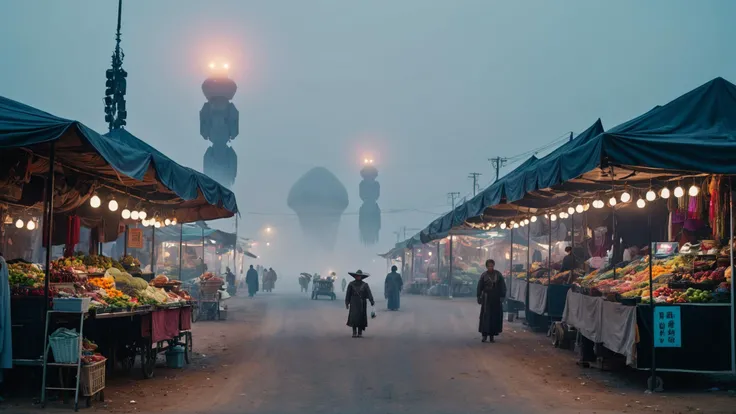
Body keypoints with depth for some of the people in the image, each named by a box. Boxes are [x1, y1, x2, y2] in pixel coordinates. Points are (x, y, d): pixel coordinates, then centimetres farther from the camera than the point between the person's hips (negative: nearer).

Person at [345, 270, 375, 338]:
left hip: (362, 304, 1)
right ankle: (354, 332, -1)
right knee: (353, 317, -10)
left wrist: (372, 301, -20)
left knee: (361, 318, 0)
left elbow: (369, 293, -7)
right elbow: (348, 294, 7)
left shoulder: (365, 285, 3)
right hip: (354, 303, -1)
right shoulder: (351, 284, 5)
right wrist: (347, 303, 3)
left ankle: (360, 332, 8)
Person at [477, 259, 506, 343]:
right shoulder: (484, 275, -2)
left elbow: (502, 286, 3)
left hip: (496, 298, 2)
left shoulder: (498, 274, 1)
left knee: (495, 316, 3)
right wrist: (479, 297, -4)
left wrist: (502, 296, -5)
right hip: (486, 298, -2)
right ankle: (485, 334, -1)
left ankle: (492, 334, 12)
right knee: (485, 316, -5)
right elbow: (479, 287, 0)